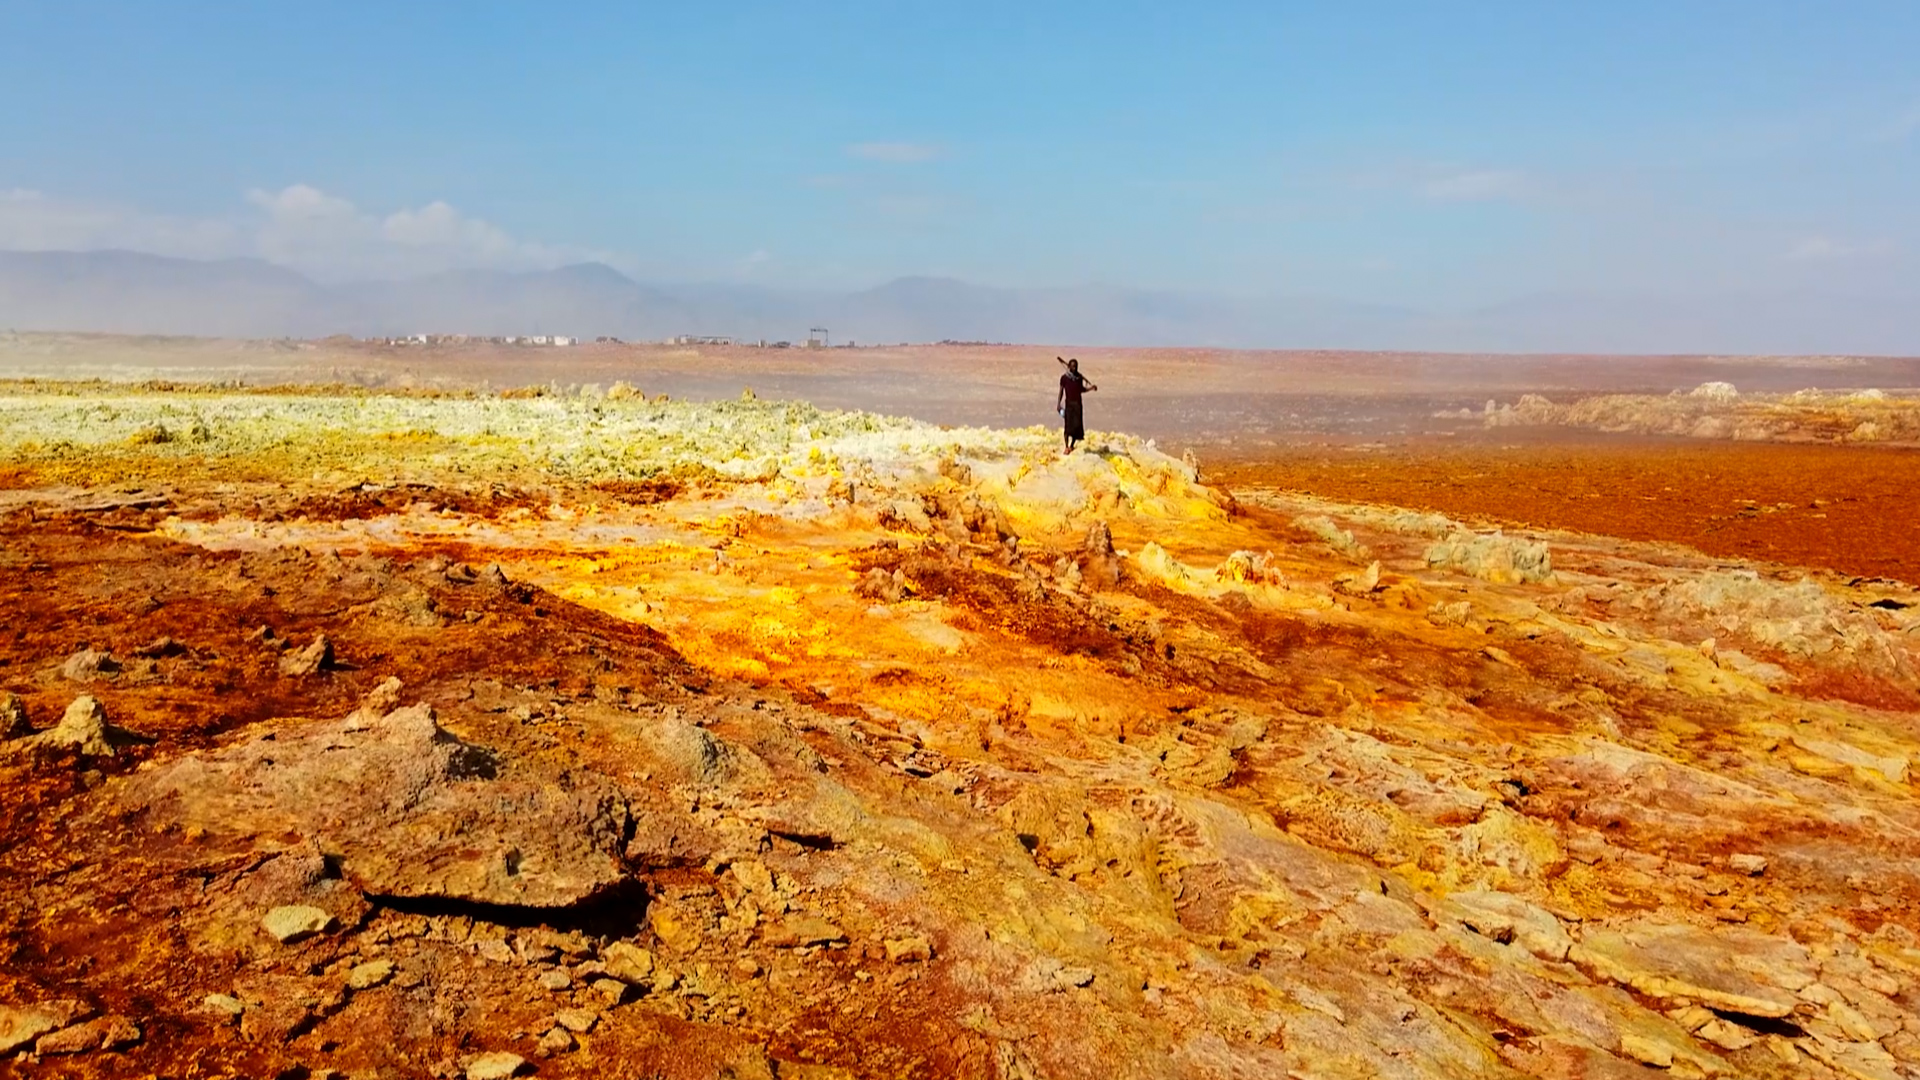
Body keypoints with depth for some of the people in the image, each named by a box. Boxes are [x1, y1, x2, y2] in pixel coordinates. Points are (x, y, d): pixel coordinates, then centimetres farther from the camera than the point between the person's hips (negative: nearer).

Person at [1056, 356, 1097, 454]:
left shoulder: (1079, 377, 5)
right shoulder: (1064, 378, -5)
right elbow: (1061, 391, -1)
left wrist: (1091, 388, 1)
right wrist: (1058, 403, -6)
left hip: (1077, 403, 3)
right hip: (1068, 403, -3)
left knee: (1077, 425, 1)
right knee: (1068, 425, -6)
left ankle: (1072, 446, 15)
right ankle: (1066, 447, 0)